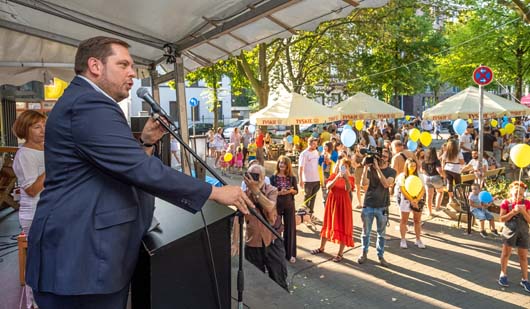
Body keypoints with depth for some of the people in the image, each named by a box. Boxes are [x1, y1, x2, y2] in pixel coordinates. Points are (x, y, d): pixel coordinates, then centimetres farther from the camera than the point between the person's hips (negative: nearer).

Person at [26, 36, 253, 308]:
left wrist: (145, 142, 3)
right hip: (81, 257, -10)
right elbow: (142, 170, -26)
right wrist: (216, 192, -21)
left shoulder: (82, 101, 16)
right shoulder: (89, 104, -18)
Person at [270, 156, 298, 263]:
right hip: (277, 205, -1)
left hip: (289, 205, 1)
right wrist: (279, 193, -20)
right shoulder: (273, 177, -3)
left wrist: (290, 191, -16)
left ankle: (290, 254, 16)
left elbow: (296, 191, 5)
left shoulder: (292, 177, 0)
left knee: (290, 228, 4)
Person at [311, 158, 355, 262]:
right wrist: (337, 178, -29)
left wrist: (346, 178, -39)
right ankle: (321, 247, 31)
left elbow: (348, 189, -23)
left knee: (343, 227, -1)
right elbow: (328, 186, -15)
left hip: (343, 204, -3)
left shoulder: (350, 178, -4)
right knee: (328, 225, 15)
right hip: (332, 203, 3)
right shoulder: (333, 175, 2)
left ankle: (340, 253, 10)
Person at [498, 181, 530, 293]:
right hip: (509, 231, -1)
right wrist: (513, 211, -20)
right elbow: (502, 219, -9)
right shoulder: (506, 203, -7)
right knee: (506, 253, 10)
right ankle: (503, 274, 28)